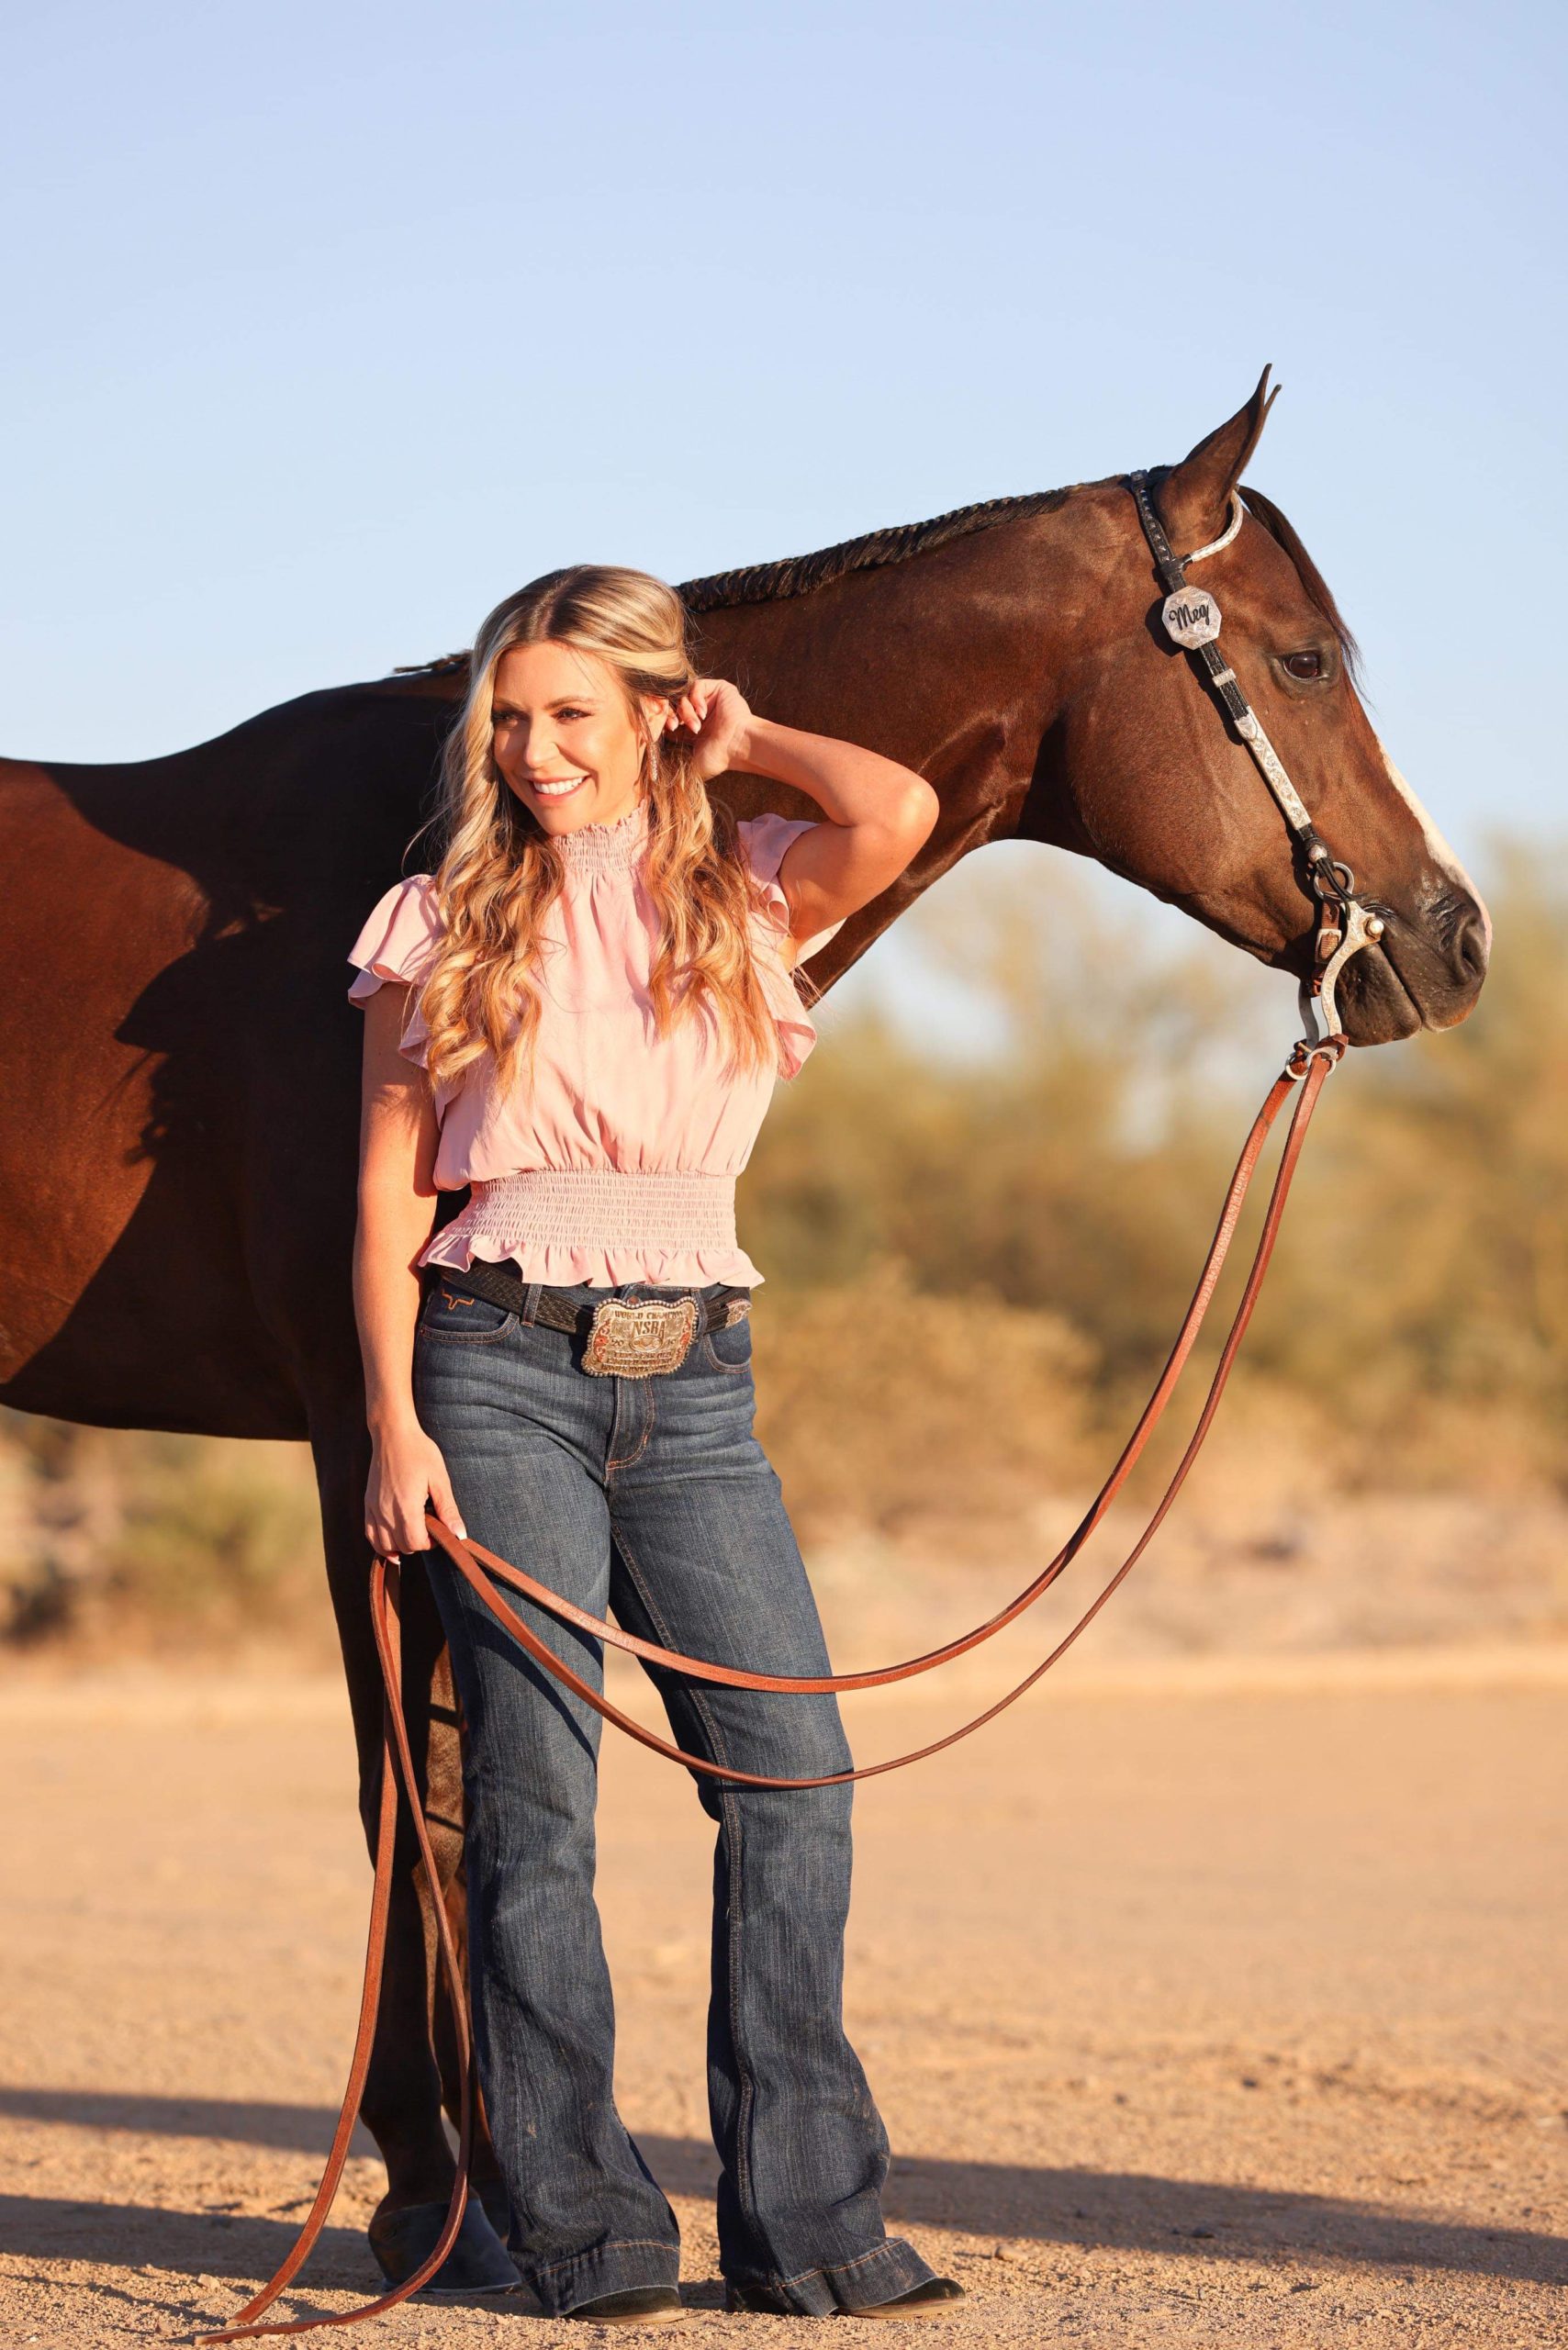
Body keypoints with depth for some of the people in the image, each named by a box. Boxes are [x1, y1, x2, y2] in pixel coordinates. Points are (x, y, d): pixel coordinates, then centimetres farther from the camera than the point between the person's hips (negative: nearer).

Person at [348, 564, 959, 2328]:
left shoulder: (752, 897, 7)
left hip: (694, 1384, 2)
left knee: (796, 1769, -6)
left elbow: (897, 817, -15)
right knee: (535, 1796, -4)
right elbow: (390, 1190, 4)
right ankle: (580, 2229, 4)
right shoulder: (445, 927, 6)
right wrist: (395, 1425, -6)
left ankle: (802, 2219, 2)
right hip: (500, 1371, -2)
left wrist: (741, 739, 3)